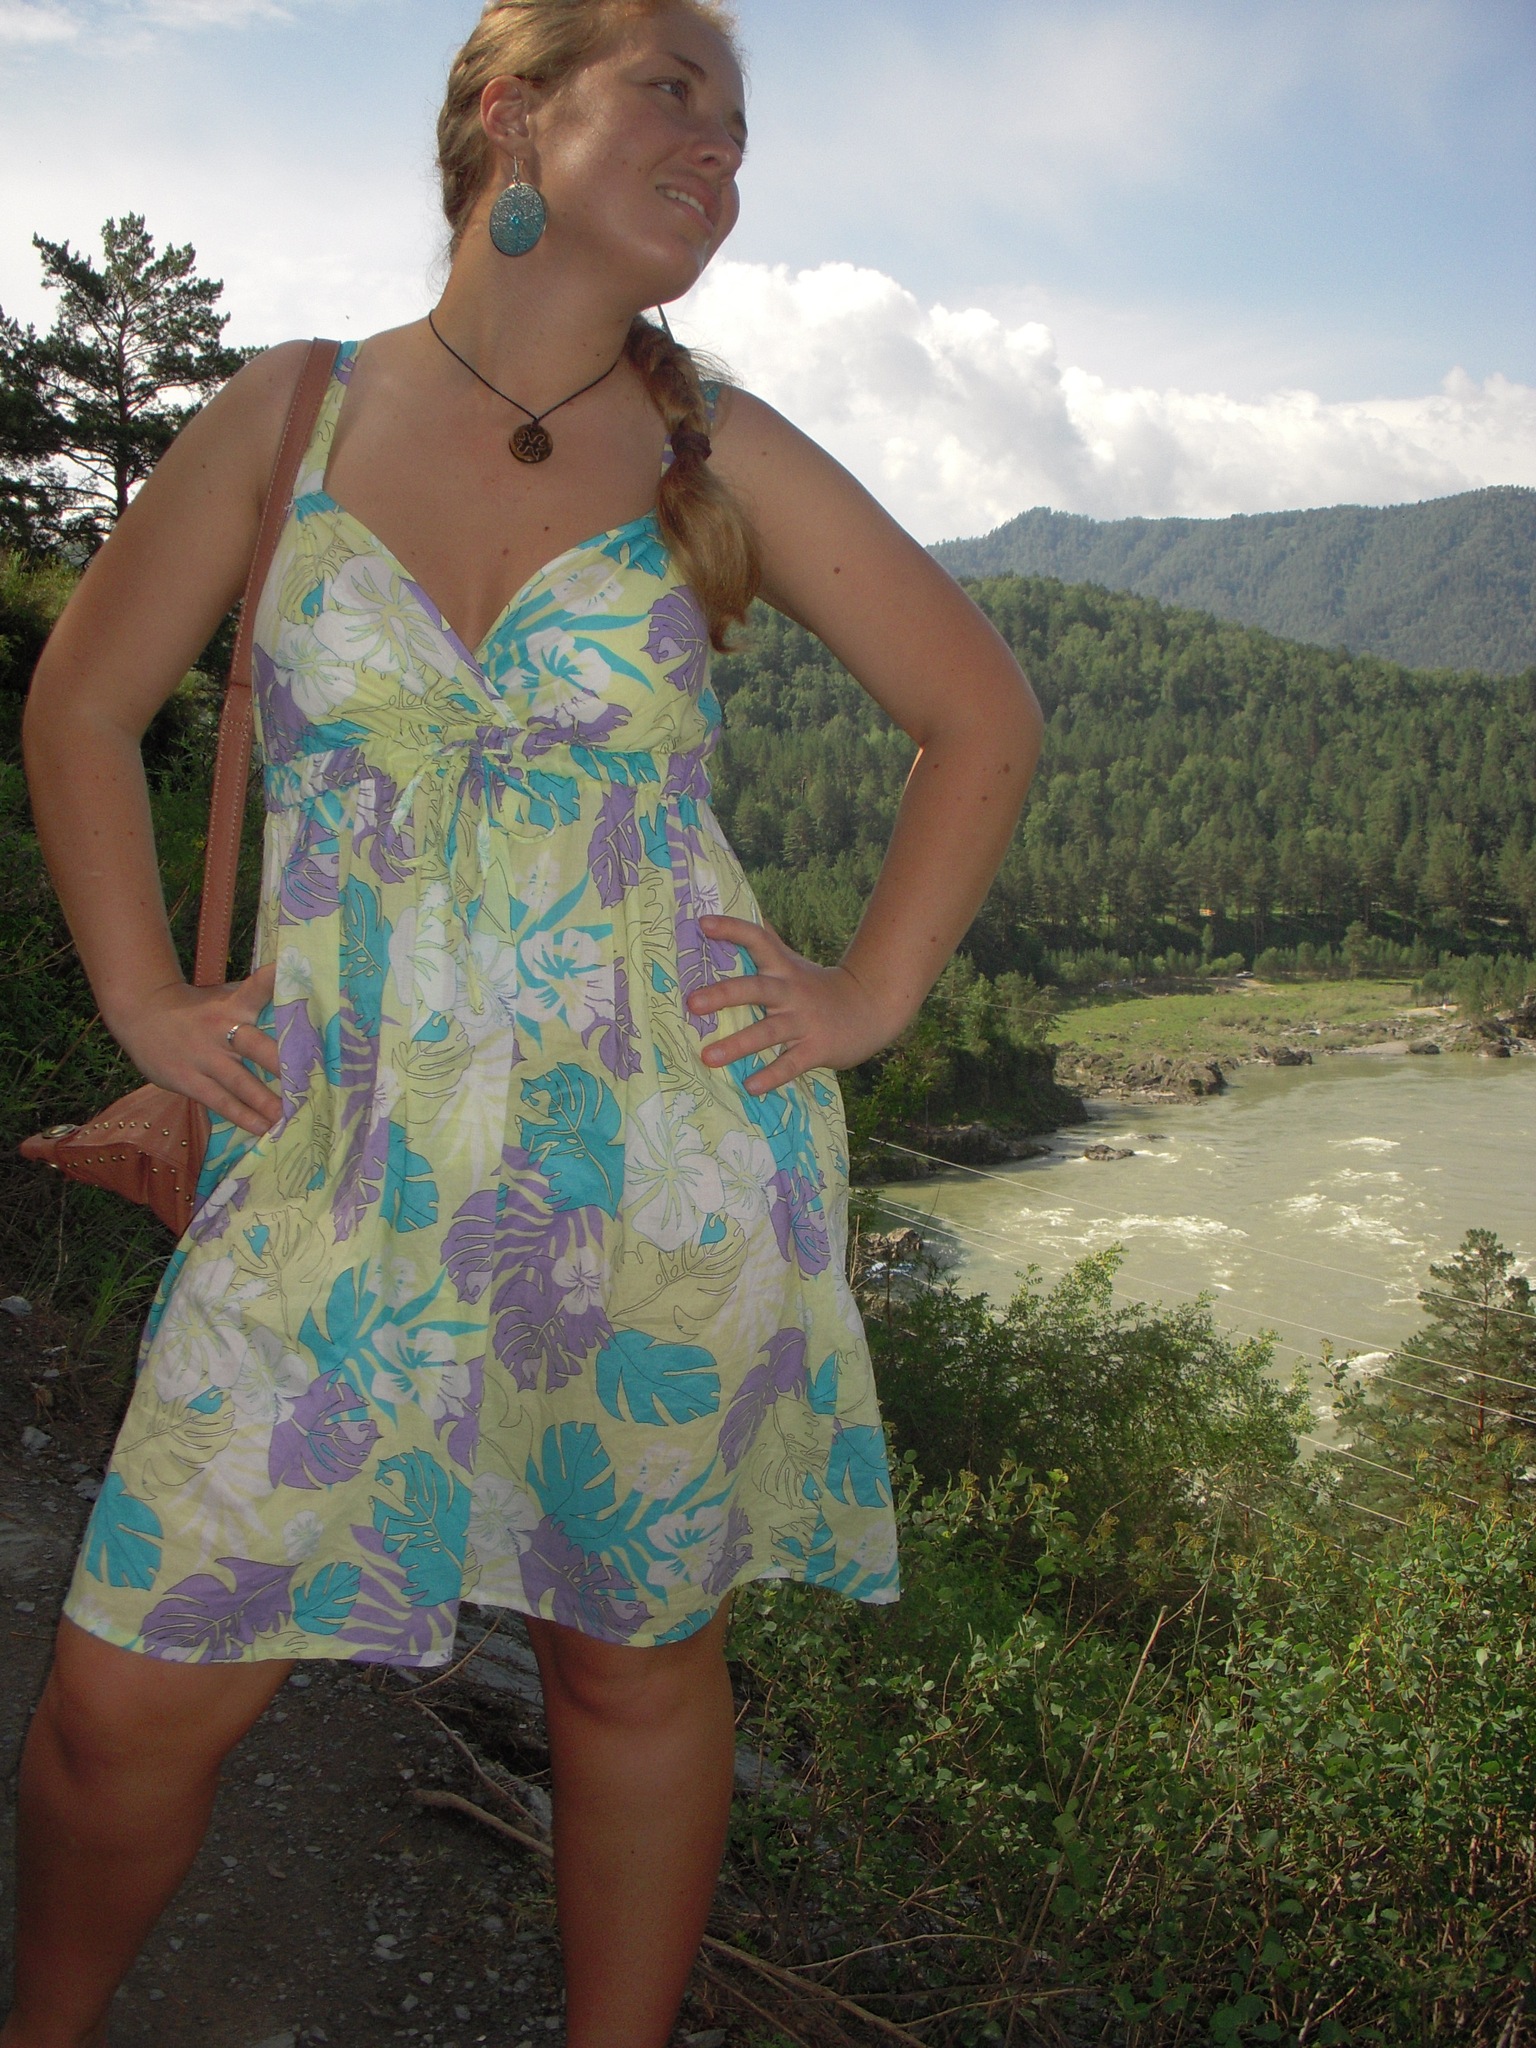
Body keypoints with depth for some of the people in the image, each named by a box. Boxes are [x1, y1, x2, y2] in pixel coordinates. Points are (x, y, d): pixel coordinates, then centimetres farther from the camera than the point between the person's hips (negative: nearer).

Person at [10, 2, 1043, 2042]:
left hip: (667, 1164, 0)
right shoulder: (290, 414, 5)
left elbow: (985, 714, 9)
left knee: (635, 1660, 11)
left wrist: (872, 996, 2)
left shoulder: (722, 455, 3)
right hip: (343, 1173, 1)